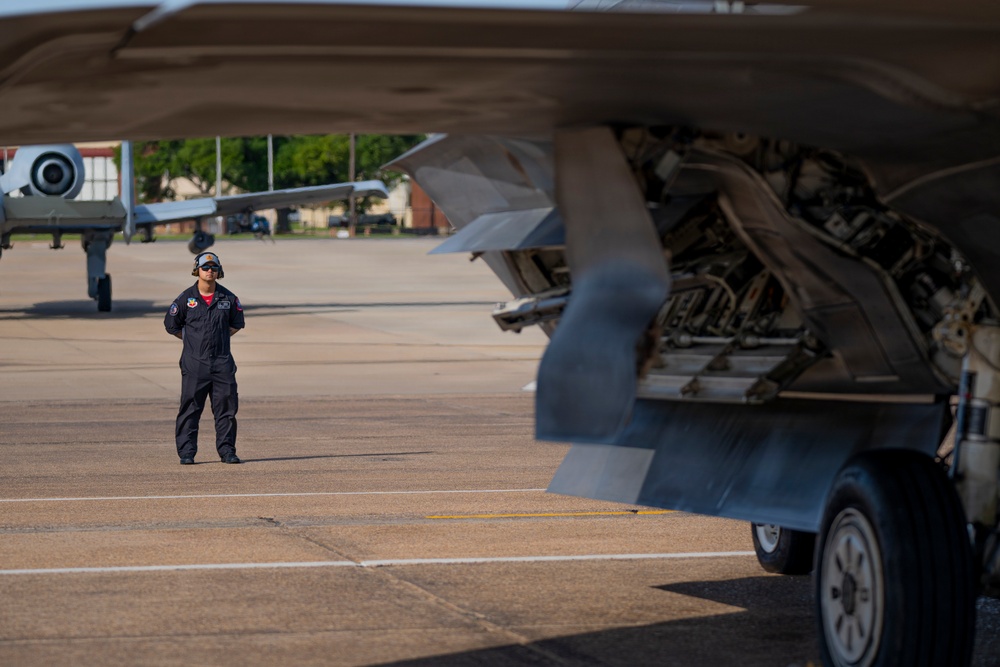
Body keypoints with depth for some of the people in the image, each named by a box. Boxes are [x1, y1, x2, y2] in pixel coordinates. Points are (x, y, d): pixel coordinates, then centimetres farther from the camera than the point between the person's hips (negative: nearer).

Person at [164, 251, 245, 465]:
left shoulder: (228, 298, 5)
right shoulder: (186, 298, 0)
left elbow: (236, 323, 19)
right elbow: (171, 325, 10)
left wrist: (221, 338, 8)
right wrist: (193, 340, 9)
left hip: (222, 362, 2)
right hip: (194, 362, -2)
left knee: (226, 407, 2)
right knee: (190, 407, -1)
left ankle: (227, 450, 10)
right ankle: (186, 452, 4)